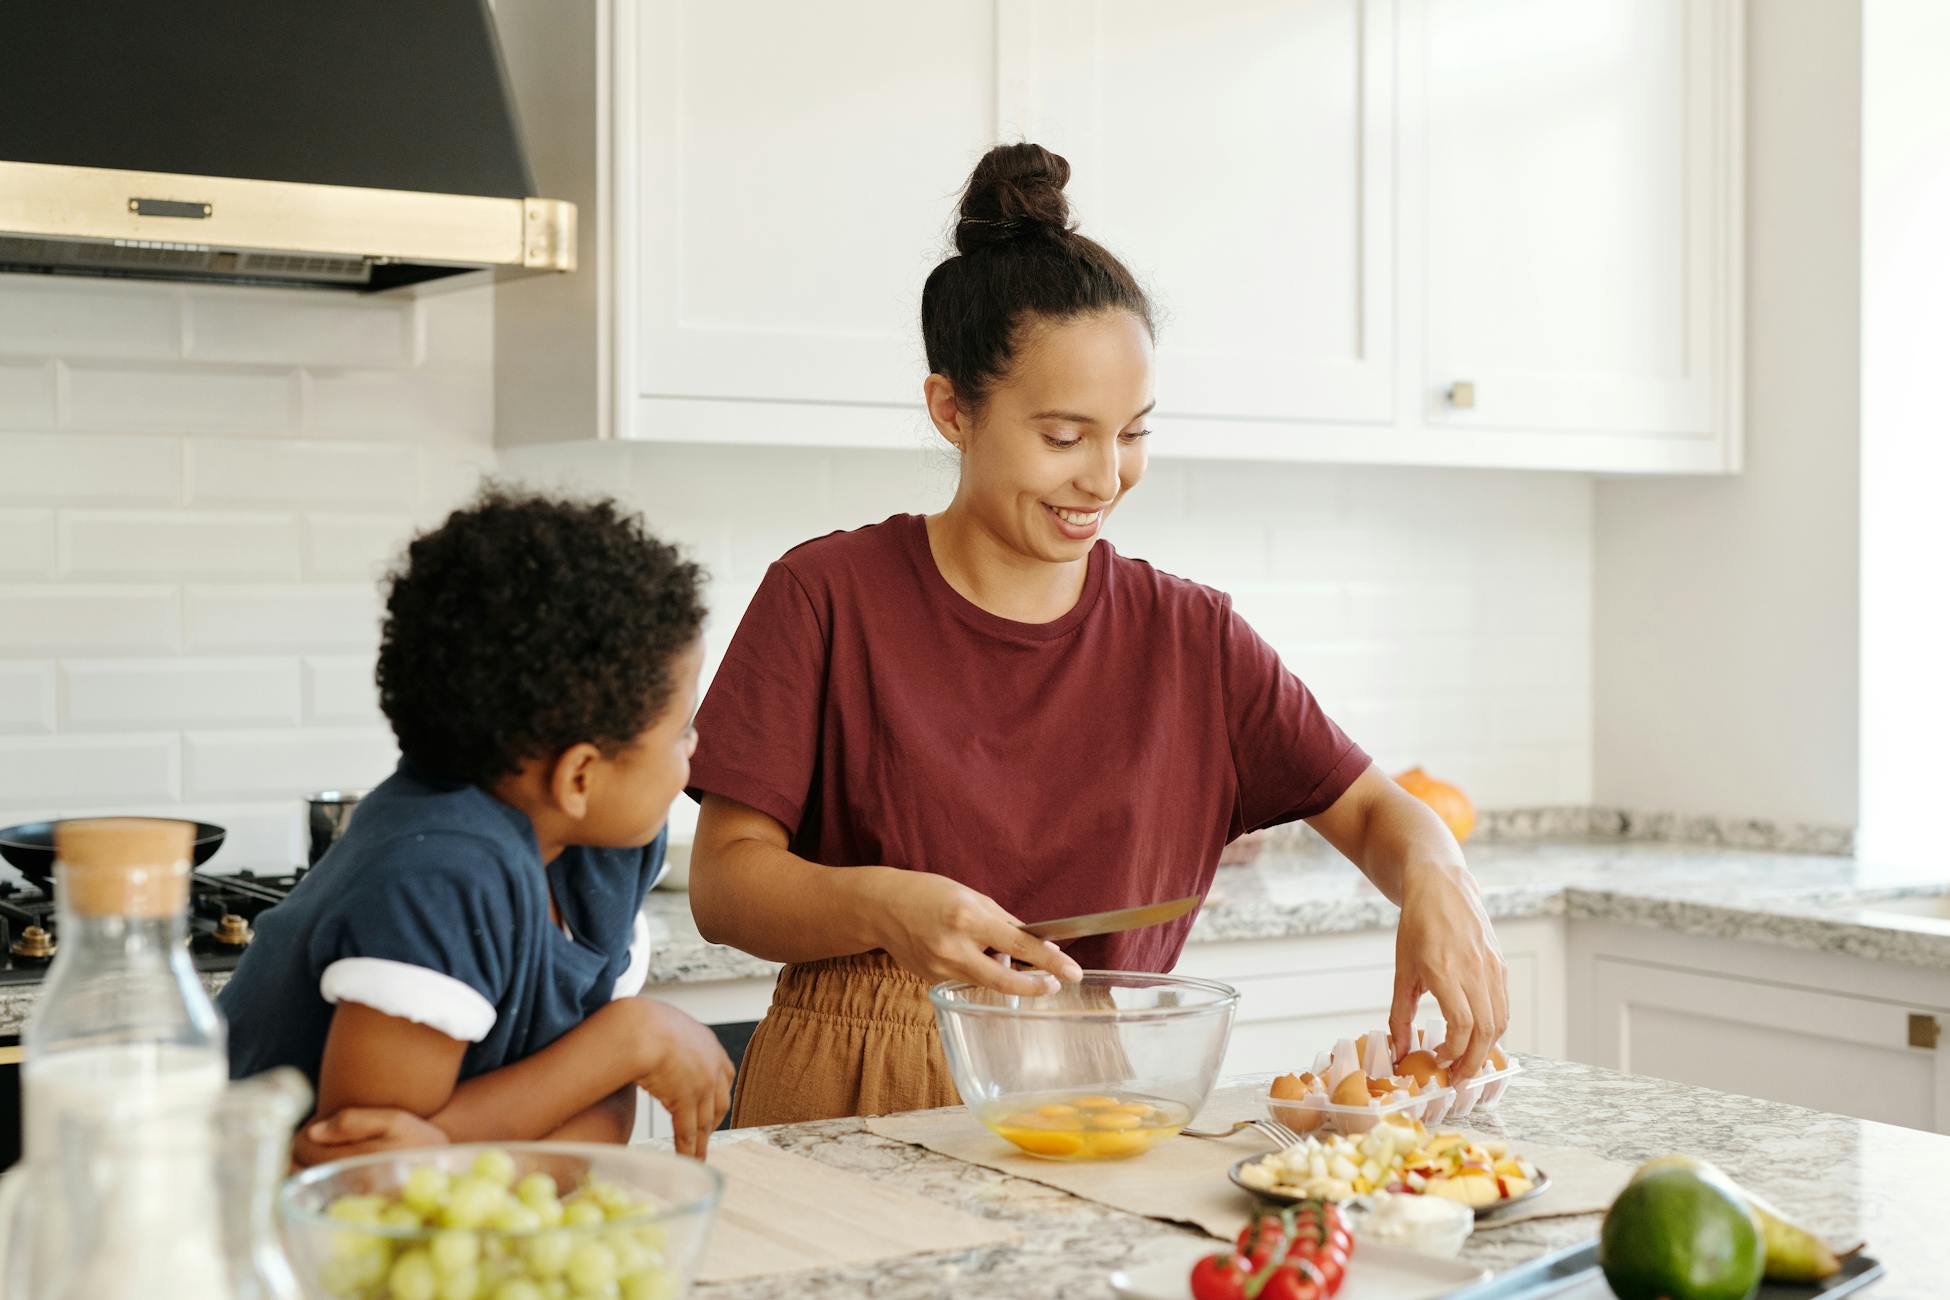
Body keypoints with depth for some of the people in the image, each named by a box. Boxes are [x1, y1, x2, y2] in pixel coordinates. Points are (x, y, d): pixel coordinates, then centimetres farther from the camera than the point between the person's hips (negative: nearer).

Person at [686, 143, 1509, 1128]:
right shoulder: (830, 596, -3)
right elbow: (723, 879, -5)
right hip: (852, 1114, -2)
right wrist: (884, 907, -25)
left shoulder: (1189, 638, 6)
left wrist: (1436, 880, -13)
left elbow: (1371, 811, 10)